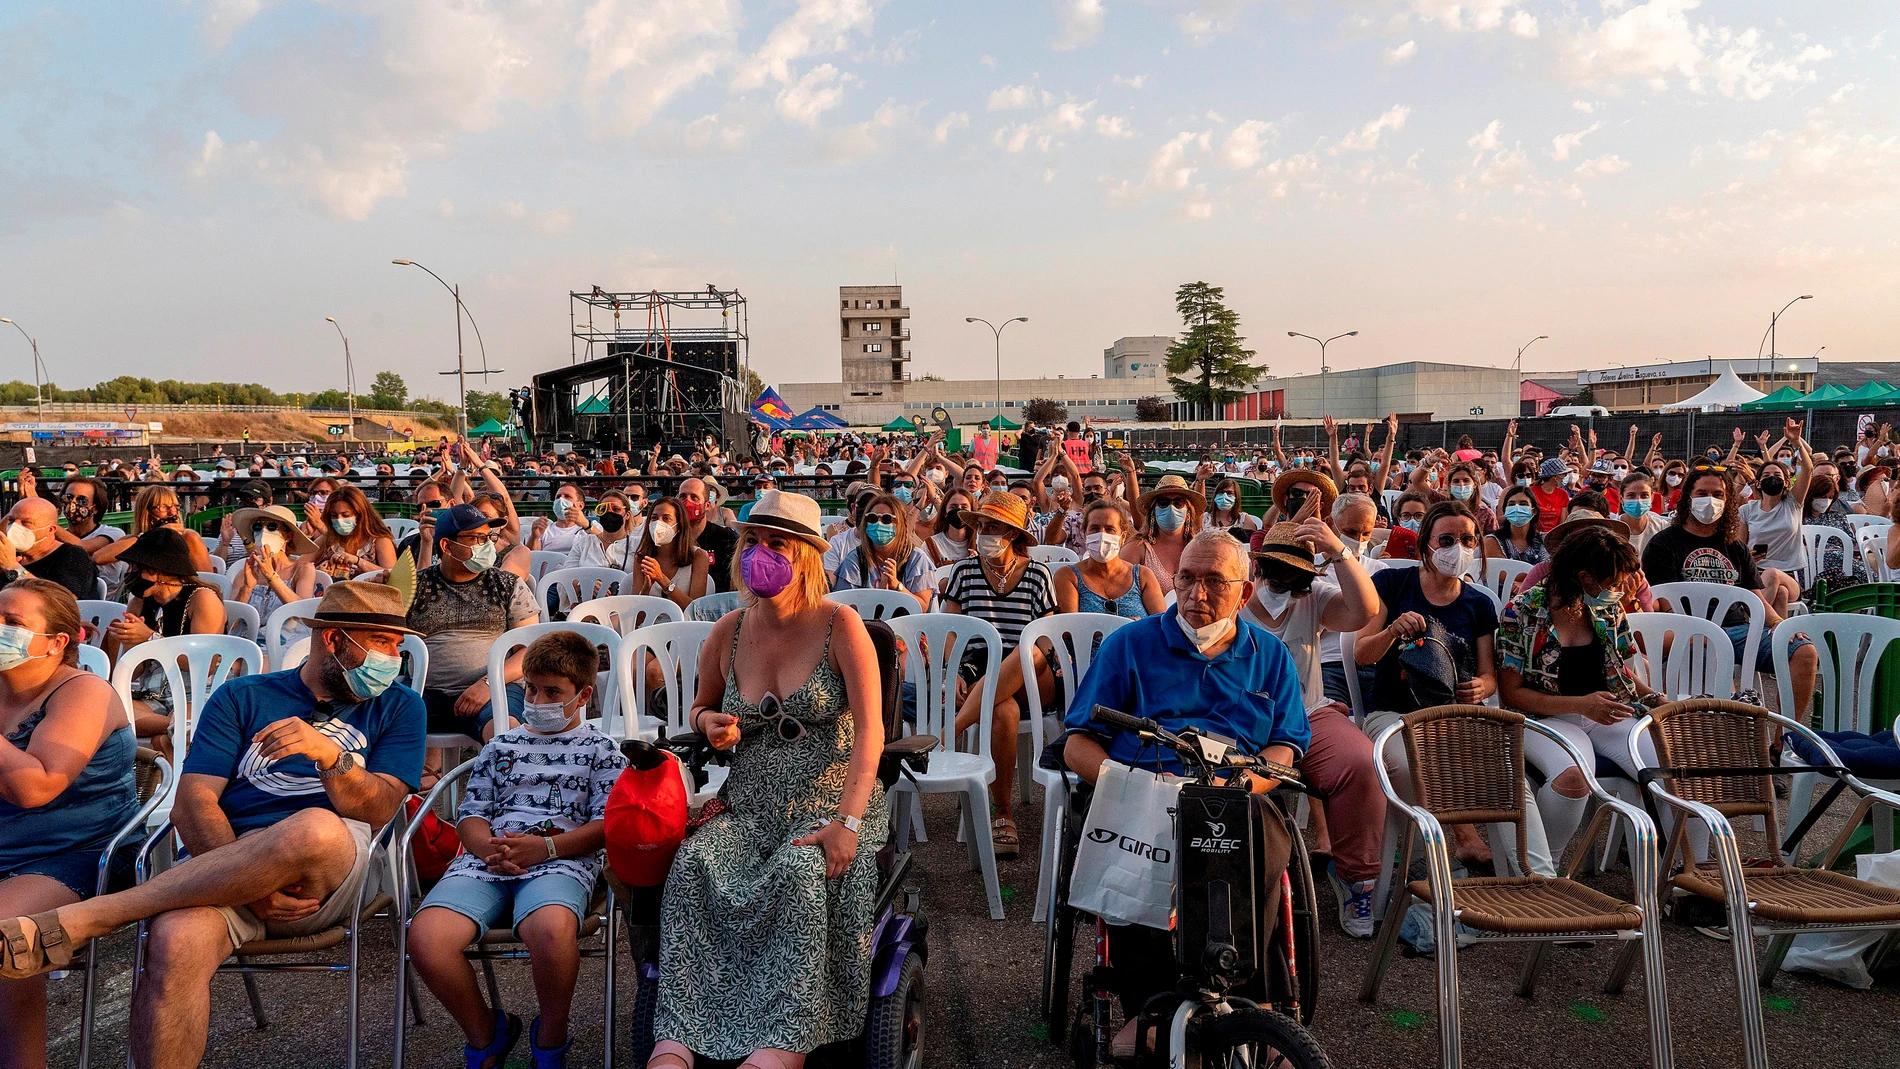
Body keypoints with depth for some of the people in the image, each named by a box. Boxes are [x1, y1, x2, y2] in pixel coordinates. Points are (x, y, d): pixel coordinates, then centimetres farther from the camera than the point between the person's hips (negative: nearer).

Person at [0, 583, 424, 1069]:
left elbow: (378, 809, 1)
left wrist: (330, 755, -20)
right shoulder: (241, 697, 17)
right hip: (221, 865, 1)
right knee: (177, 943, -35)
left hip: (331, 881, -1)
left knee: (316, 829, -37)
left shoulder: (397, 707, 15)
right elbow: (192, 804, 4)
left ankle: (76, 921, -29)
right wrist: (250, 887, -13)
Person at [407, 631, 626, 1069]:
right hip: (486, 860, 4)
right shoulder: (501, 746, 24)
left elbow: (607, 824, 2)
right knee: (425, 937, -25)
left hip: (561, 859, -4)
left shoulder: (600, 750, 13)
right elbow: (470, 814, 19)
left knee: (552, 930, -39)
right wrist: (488, 847, -6)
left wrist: (546, 846, -13)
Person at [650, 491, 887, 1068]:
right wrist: (708, 723, 0)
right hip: (748, 808, 4)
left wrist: (848, 822, -24)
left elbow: (870, 731, -12)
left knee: (800, 871, -35)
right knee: (693, 864, -27)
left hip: (829, 804, -3)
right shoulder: (728, 633, 8)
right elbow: (701, 707, 27)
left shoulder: (839, 625, -5)